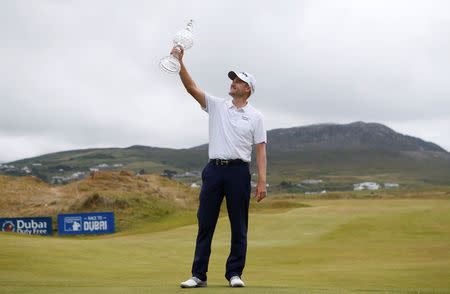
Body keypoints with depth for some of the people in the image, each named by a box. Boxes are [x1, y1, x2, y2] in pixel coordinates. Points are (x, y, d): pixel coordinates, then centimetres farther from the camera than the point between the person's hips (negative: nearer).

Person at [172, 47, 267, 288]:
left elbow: (260, 149, 2)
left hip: (239, 171, -2)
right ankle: (198, 275, 6)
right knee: (205, 223, 1)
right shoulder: (217, 106, 13)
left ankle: (234, 274, 10)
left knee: (239, 227, 1)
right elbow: (191, 88, 3)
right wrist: (180, 62, -9)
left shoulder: (255, 116, 7)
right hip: (214, 169, 2)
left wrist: (262, 181, -7)